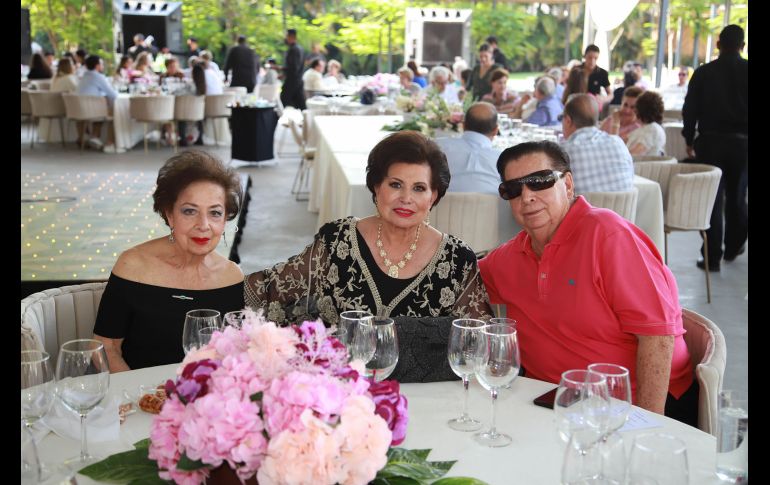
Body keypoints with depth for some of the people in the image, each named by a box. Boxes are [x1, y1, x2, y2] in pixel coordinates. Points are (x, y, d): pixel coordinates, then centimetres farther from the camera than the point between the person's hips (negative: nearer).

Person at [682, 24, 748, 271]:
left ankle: (712, 256, -1)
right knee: (736, 196, 17)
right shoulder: (745, 71, -2)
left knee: (712, 198, 2)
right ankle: (733, 246, 31)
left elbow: (690, 109, -1)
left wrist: (689, 140, 8)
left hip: (710, 141, -1)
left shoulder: (703, 72, -3)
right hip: (741, 142, 1)